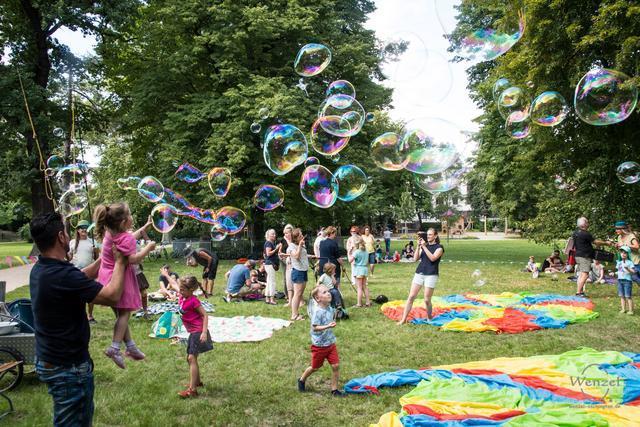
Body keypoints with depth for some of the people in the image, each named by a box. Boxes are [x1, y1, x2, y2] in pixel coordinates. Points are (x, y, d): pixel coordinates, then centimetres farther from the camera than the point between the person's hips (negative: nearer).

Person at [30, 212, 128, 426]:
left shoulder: (40, 269, 0)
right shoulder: (62, 274, -30)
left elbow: (82, 277, 15)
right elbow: (112, 296, -25)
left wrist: (106, 256, 13)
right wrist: (119, 262, -13)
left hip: (48, 359, 9)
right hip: (68, 367, -9)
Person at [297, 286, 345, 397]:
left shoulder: (330, 309, 1)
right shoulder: (318, 312, -23)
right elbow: (314, 327, -26)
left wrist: (333, 324, 4)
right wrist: (328, 326, -34)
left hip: (331, 343, 6)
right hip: (319, 345, -6)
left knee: (336, 365, 0)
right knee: (315, 367, 12)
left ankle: (334, 389, 14)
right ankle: (302, 380, 39)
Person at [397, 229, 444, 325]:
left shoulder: (439, 247, 0)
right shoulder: (424, 245, 14)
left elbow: (433, 258, -17)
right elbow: (415, 258, 5)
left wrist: (424, 246, -17)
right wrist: (418, 246, -6)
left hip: (431, 275, -4)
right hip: (419, 273, 4)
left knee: (427, 300, -3)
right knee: (411, 296, -2)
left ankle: (429, 319, 19)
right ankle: (403, 319, -1)